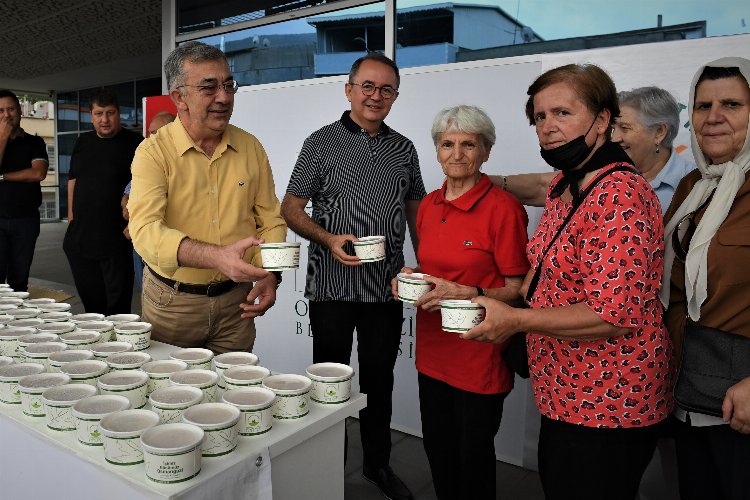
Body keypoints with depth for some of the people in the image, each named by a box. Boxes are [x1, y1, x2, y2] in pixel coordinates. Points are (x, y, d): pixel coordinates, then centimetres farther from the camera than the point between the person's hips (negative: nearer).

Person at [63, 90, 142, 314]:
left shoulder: (133, 143, -5)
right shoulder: (83, 142, 13)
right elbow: (73, 180, 19)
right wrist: (71, 218, 15)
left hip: (116, 238, -6)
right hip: (80, 236, 6)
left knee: (118, 304, 1)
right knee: (90, 301, 15)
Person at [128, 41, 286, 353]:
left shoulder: (251, 148, 1)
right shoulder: (154, 152, -10)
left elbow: (270, 220, 6)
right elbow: (145, 230, -23)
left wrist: (270, 275, -10)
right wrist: (217, 257, -38)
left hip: (235, 300, 3)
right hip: (171, 302, -2)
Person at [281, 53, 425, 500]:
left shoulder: (404, 149, 9)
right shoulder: (322, 143, -2)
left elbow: (415, 209, 15)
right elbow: (291, 208, -3)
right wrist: (329, 240, -19)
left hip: (387, 287, 3)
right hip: (333, 286, -3)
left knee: (379, 381, 15)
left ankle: (378, 463, 34)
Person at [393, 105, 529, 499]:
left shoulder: (503, 208, -14)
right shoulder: (429, 205, 5)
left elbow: (517, 290, -11)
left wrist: (465, 294, -25)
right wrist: (410, 277, -2)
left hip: (479, 353, -6)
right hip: (433, 348, 6)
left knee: (473, 454, 13)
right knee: (437, 447, 19)